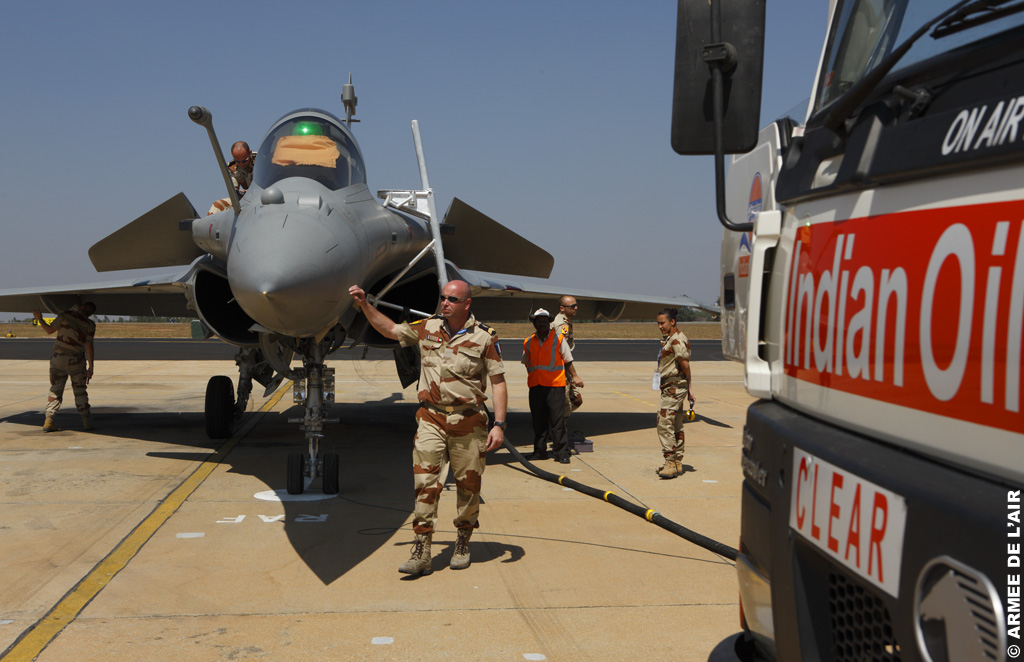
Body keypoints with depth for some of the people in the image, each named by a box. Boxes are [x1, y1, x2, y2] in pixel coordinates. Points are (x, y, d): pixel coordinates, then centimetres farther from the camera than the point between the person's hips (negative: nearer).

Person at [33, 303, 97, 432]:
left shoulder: (65, 315, -4)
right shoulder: (89, 324, -4)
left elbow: (49, 330, 4)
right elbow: (89, 346, -7)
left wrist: (39, 319, 22)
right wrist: (90, 368, -4)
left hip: (58, 358, 1)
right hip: (76, 361, -1)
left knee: (55, 391, 9)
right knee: (80, 392, 11)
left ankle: (49, 420, 0)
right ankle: (86, 421, 10)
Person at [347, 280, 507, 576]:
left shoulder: (485, 337, -4)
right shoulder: (427, 328, 6)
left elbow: (498, 382, -3)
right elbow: (390, 329, 20)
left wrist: (499, 424, -9)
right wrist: (364, 305, 10)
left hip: (468, 422, -2)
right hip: (431, 418, 2)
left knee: (468, 486, 8)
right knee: (426, 484, -6)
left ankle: (463, 543, 28)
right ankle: (421, 553, -4)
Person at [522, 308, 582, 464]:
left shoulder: (559, 339, 3)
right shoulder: (528, 343, 10)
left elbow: (567, 361, 10)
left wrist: (574, 376, 8)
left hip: (555, 385, -3)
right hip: (535, 387, 3)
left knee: (557, 420, -5)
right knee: (538, 420, 7)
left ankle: (561, 452, 1)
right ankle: (539, 451, 17)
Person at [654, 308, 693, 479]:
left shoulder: (677, 340, -15)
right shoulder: (668, 339, 17)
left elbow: (685, 365, -14)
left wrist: (689, 386, -7)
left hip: (674, 386, -11)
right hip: (670, 387, 11)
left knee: (664, 424, -14)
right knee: (676, 426, 12)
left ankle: (670, 463, -13)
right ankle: (677, 463, 17)